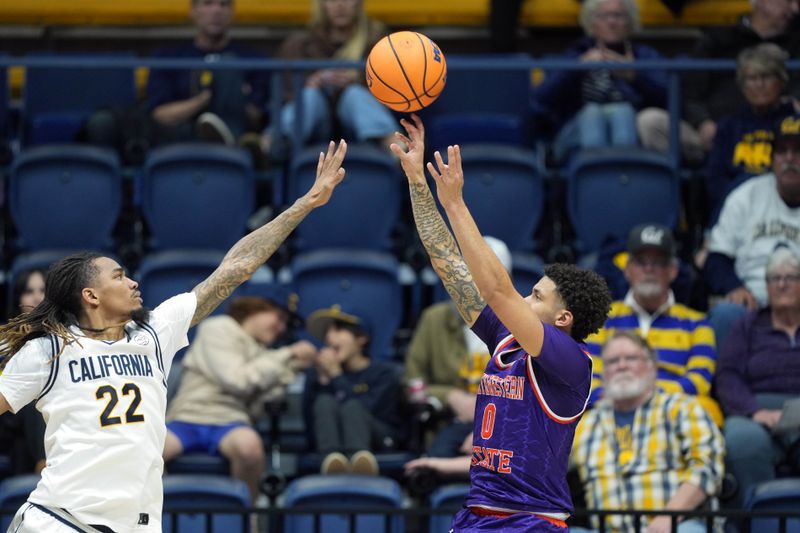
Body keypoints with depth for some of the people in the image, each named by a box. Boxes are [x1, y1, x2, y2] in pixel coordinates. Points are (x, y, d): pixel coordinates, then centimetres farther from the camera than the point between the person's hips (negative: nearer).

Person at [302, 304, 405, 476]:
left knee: (351, 406, -32)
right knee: (325, 402, -25)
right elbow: (311, 422, 0)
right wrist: (322, 381, -8)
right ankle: (333, 457, -60)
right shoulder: (318, 373, 13)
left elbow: (367, 411, -14)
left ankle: (360, 457, -69)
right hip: (332, 439, 2)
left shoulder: (383, 373, 4)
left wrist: (336, 376, -8)